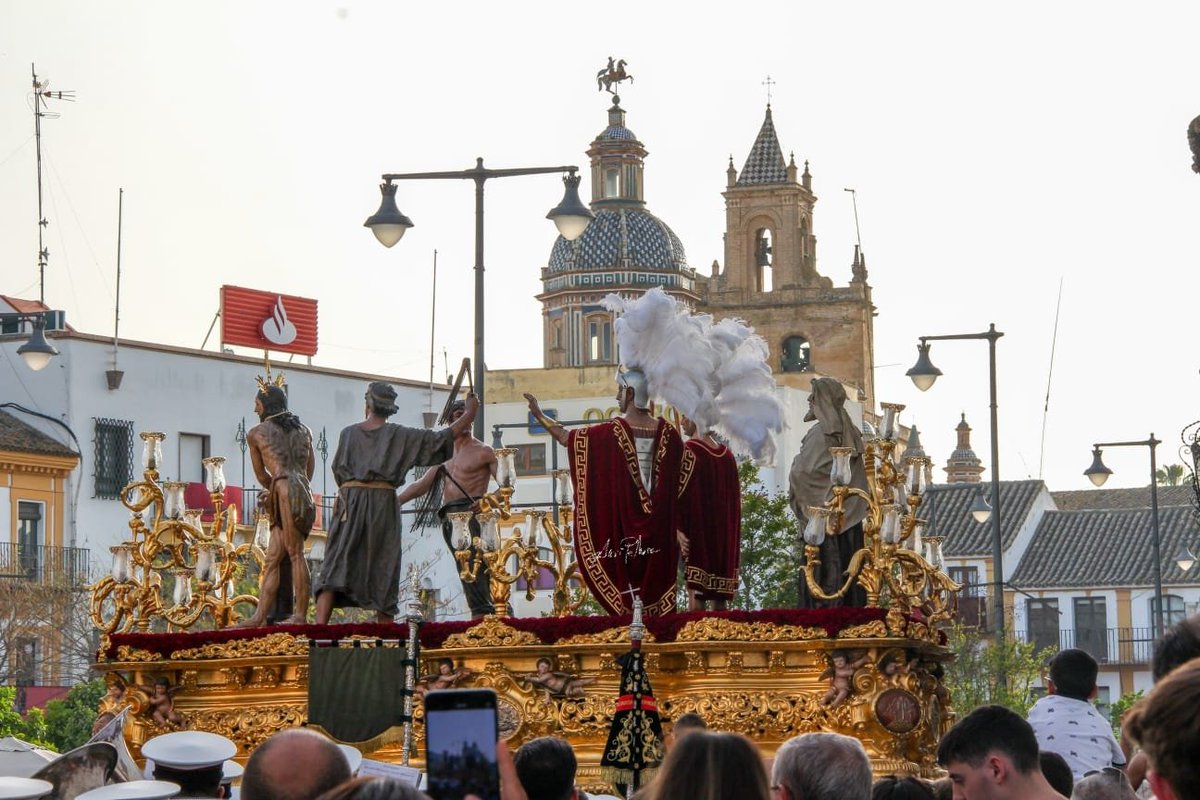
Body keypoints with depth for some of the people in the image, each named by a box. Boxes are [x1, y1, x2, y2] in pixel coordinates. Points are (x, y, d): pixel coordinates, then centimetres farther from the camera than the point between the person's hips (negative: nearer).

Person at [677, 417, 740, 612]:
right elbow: (735, 499, 15)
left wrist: (677, 528, -14)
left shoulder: (690, 450, -9)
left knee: (695, 591, -9)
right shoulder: (727, 454, 11)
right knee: (719, 597, 8)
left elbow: (680, 491, -15)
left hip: (698, 531, -7)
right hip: (725, 533, 7)